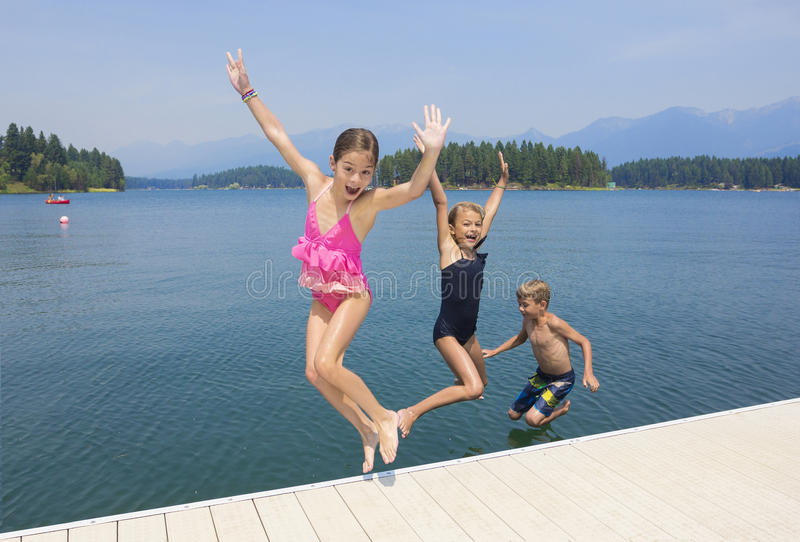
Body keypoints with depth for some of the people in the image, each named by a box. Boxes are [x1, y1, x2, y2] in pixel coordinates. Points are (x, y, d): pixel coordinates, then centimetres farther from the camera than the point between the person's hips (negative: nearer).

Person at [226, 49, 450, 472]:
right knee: (314, 374, 0)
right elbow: (277, 135, -1)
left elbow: (413, 189, -39)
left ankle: (384, 417, 1)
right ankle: (367, 432, 19)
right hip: (321, 296, 6)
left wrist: (432, 151, -55)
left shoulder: (369, 202, -21)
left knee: (326, 363, -21)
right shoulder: (315, 180, -9)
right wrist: (248, 92, 1)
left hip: (352, 293, -5)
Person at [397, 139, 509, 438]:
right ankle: (411, 412, -10)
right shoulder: (448, 249, -12)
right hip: (447, 331, -8)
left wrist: (502, 181, 25)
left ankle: (456, 388, 56)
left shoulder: (476, 250, 4)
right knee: (473, 387, -20)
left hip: (468, 332, 8)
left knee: (480, 383, 23)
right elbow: (441, 202, -19)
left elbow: (489, 212, 16)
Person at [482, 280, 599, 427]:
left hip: (563, 379, -7)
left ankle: (563, 408, 11)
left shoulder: (553, 323, -29)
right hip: (542, 374, 7)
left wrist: (588, 373, -31)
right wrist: (495, 351, 17)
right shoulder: (527, 320, -8)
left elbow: (584, 342, -20)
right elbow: (521, 338, 16)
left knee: (532, 419, -18)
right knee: (513, 414, 12)